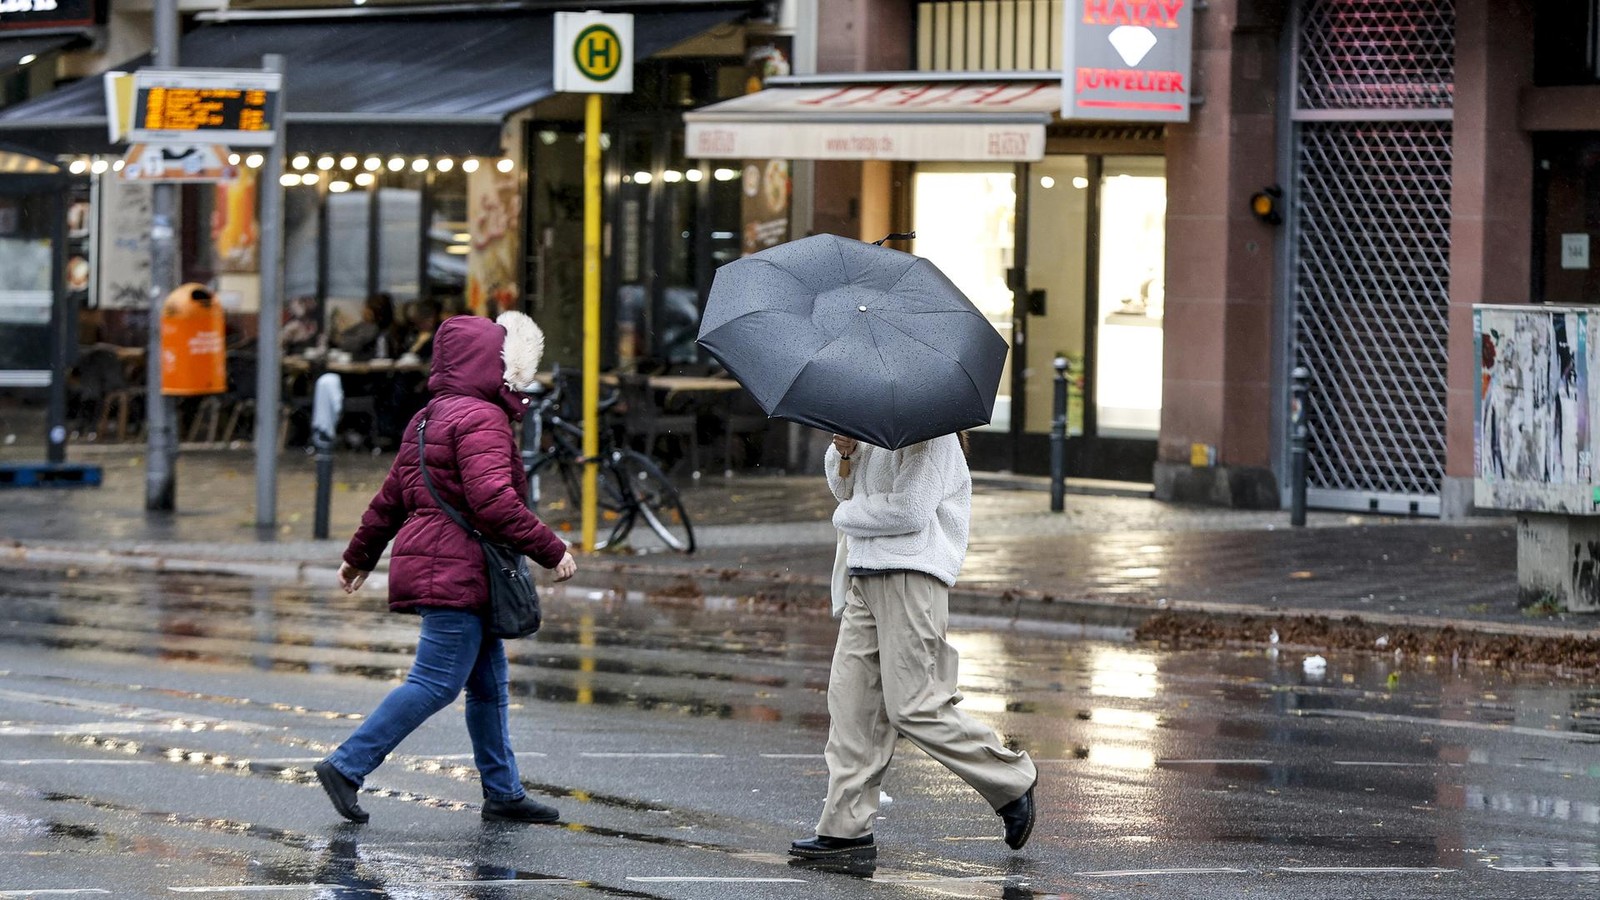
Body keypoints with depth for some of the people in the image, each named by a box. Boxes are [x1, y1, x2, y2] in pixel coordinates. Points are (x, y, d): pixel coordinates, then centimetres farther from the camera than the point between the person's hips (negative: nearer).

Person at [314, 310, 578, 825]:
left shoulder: (432, 419, 19)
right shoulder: (481, 420, -13)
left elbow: (390, 497, 24)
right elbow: (494, 501, -24)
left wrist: (359, 556, 32)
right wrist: (551, 551, -18)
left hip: (436, 566, 11)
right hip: (456, 571, -11)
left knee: (489, 682, 12)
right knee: (437, 682, -11)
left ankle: (503, 793, 15)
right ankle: (346, 767, -12)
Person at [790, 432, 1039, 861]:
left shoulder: (929, 434, -12)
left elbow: (910, 510, -20)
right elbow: (845, 488, 25)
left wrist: (848, 515, -6)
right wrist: (845, 452, 4)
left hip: (912, 578, -10)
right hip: (867, 579, 10)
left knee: (912, 706, -8)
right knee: (850, 699, 4)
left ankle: (1012, 782, 8)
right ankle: (846, 829, 5)